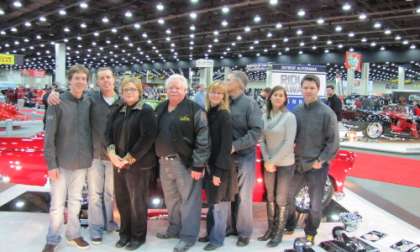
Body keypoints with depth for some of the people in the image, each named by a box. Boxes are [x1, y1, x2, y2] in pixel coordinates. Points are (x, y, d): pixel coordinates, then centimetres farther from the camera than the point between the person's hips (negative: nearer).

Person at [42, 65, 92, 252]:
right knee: (57, 204, 4)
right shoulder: (58, 102, -9)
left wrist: (90, 156, 5)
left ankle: (73, 234, 31)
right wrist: (51, 163, -13)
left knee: (75, 201, 16)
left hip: (82, 162, 3)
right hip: (62, 162, -3)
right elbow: (49, 135, -10)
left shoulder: (89, 103, 2)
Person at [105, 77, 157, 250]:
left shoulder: (146, 111, -8)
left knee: (137, 202, 4)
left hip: (138, 164, -6)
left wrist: (129, 158, -16)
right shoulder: (118, 111, 13)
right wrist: (112, 153, -9)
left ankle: (138, 236, 21)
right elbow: (109, 133, 8)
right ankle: (125, 233, 30)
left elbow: (148, 137, -17)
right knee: (122, 201, 13)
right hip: (119, 163, 6)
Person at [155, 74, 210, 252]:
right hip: (164, 161, 7)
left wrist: (198, 165, -18)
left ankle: (188, 236, 12)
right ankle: (175, 228, 34)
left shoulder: (194, 110, -10)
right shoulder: (160, 109, 11)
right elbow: (154, 134, 17)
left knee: (189, 199, 1)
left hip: (186, 163, -6)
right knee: (171, 199, 17)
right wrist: (157, 158, 11)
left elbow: (203, 139, -14)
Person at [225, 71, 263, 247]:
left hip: (244, 157, -4)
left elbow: (256, 131, -15)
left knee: (243, 196, 6)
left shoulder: (250, 104, -8)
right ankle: (230, 226, 29)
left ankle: (244, 232, 21)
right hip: (226, 157, 4)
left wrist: (235, 146, -20)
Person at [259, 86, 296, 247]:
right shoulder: (265, 116, 2)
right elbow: (262, 140, 5)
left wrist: (273, 161, -16)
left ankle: (279, 233, 17)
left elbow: (289, 143, -17)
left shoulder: (289, 117, -13)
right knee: (270, 197, 13)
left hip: (285, 164, -5)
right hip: (269, 163, 5)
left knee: (281, 199, 4)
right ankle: (270, 229, 27)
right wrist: (266, 161, -6)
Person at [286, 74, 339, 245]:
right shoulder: (296, 111, 4)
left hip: (317, 166, -4)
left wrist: (321, 161, -14)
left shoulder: (327, 113, -10)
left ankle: (310, 233, 28)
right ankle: (289, 226, 37)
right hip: (298, 164, 4)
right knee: (287, 196, 14)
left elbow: (333, 141, -9)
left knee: (315, 205, 6)